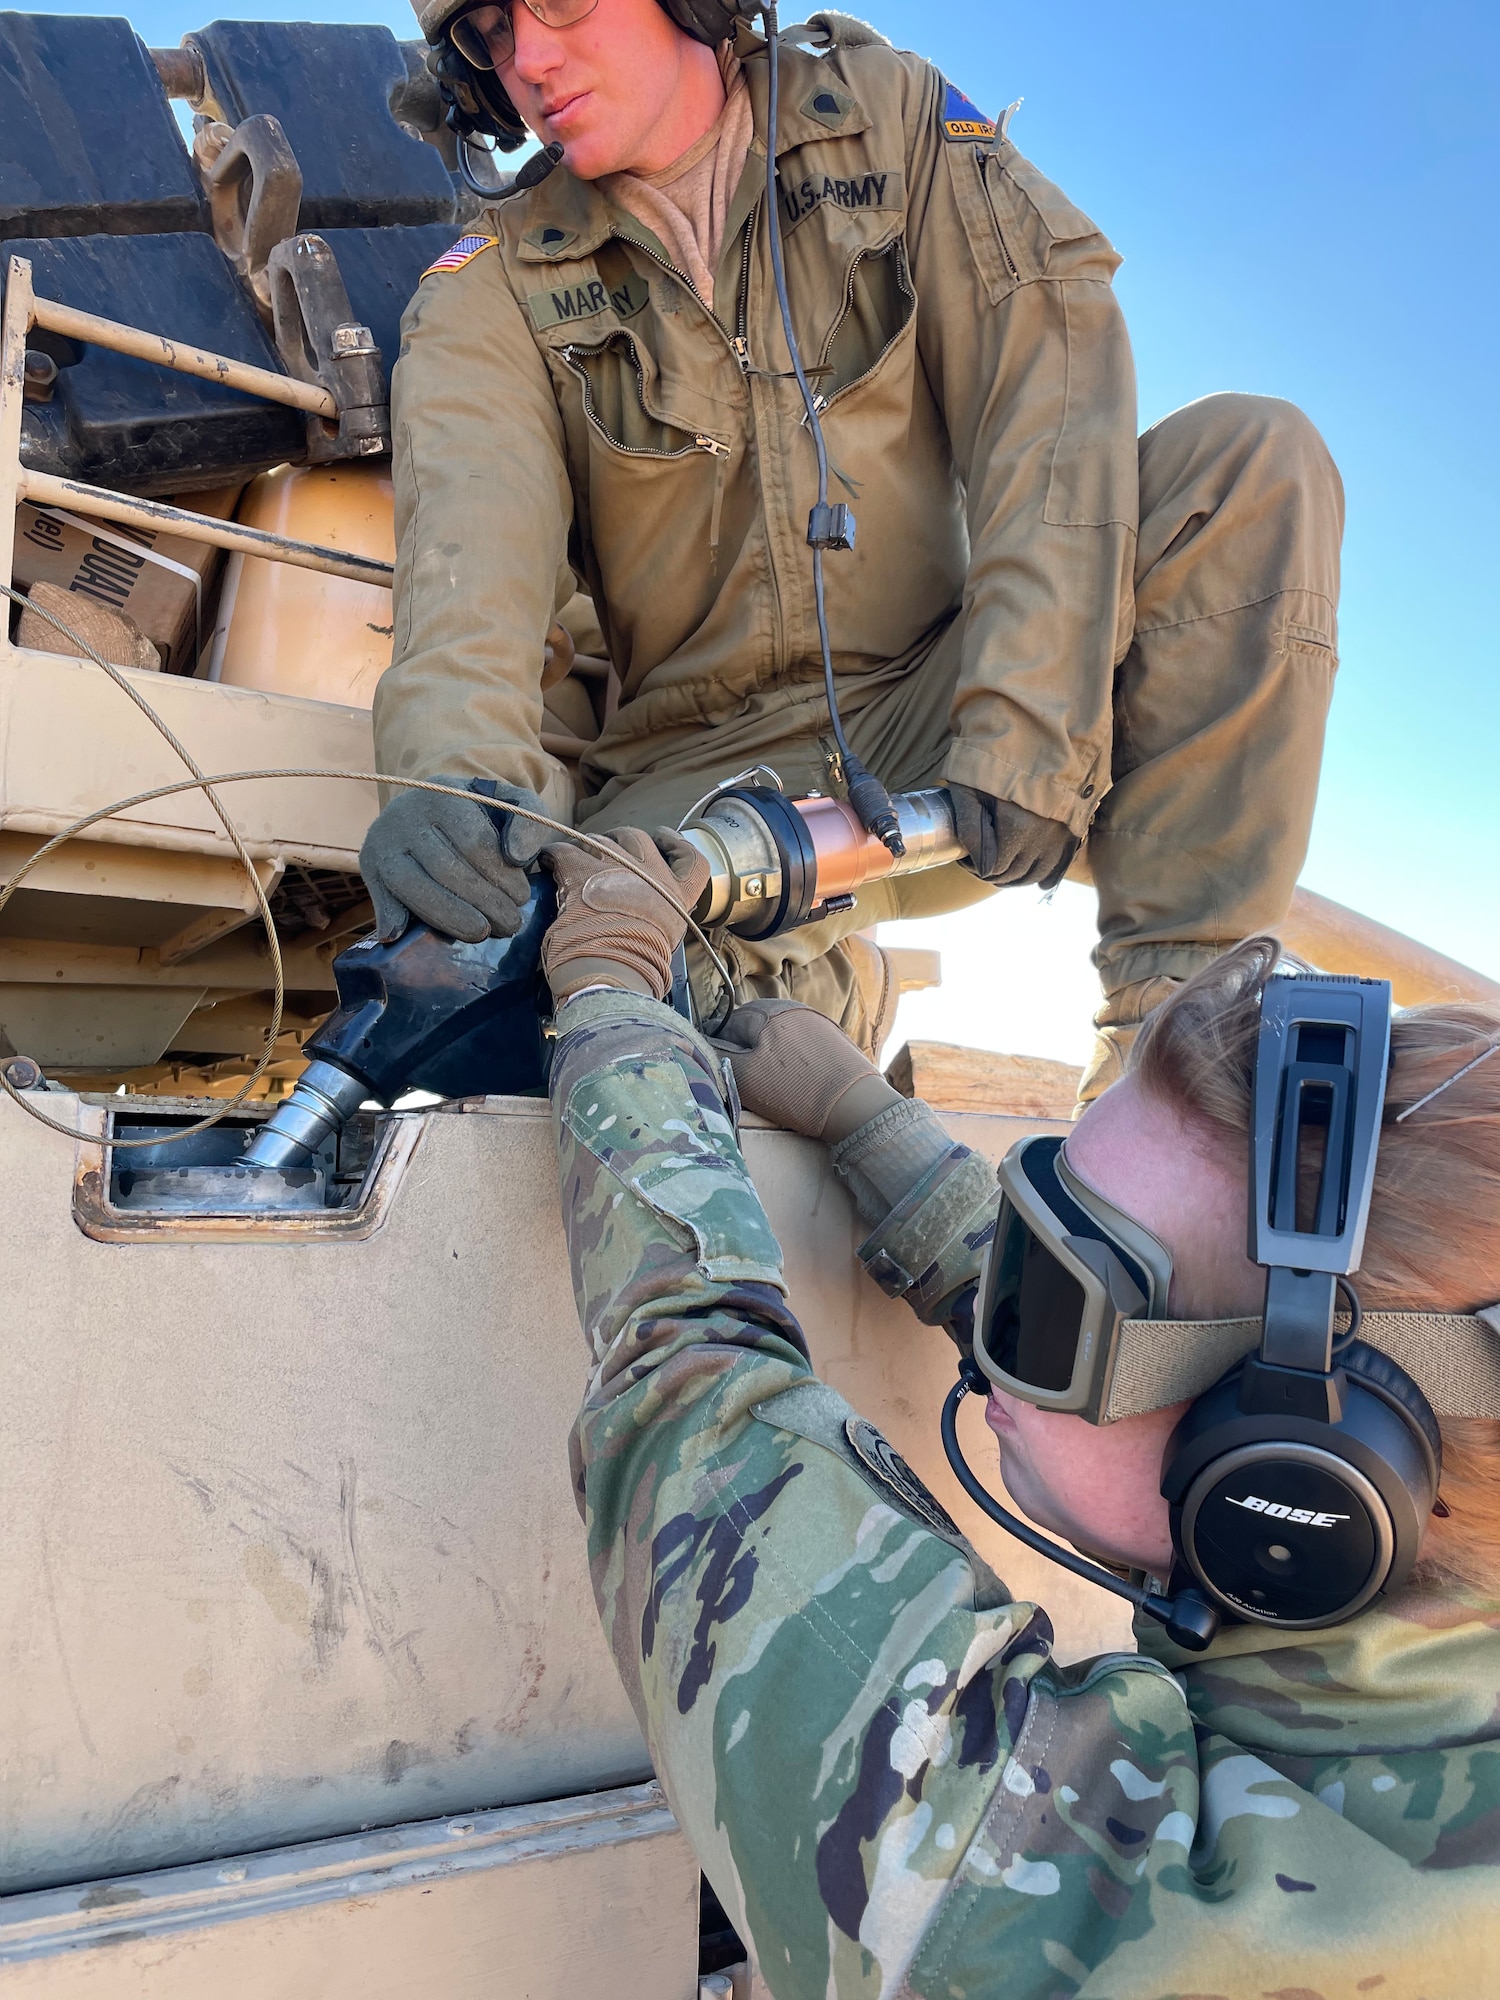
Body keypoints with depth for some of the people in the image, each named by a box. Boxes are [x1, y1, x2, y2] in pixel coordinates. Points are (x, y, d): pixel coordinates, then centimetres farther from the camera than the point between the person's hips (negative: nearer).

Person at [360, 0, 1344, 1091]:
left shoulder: (890, 114, 3)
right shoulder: (491, 290, 3)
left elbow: (1053, 388, -10)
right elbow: (471, 542, -17)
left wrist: (1026, 724, -23)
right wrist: (459, 773, -40)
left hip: (934, 711, 2)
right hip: (700, 777, -1)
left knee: (1252, 458, -18)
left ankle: (1180, 1004, -20)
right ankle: (802, 981, 1)